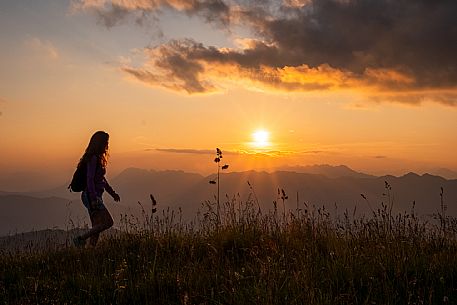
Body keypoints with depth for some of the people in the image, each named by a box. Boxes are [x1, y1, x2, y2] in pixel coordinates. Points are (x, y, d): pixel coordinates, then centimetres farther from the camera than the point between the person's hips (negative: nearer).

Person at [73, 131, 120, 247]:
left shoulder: (99, 158, 15)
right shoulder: (93, 159, -14)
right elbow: (89, 180, -20)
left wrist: (112, 193, 27)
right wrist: (94, 199, -25)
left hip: (96, 196, 10)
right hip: (91, 196, -10)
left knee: (97, 227, 8)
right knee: (108, 222, -12)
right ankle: (80, 239, -7)